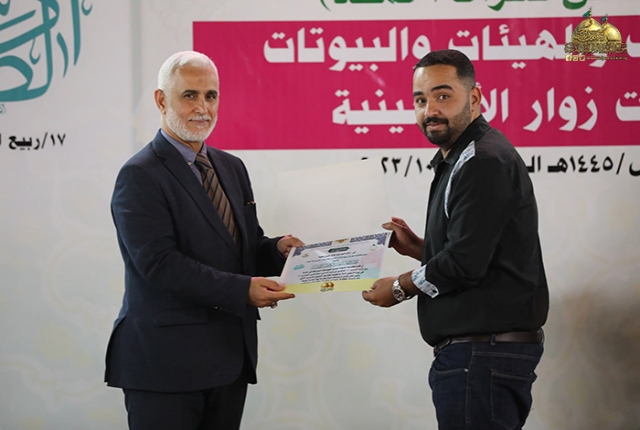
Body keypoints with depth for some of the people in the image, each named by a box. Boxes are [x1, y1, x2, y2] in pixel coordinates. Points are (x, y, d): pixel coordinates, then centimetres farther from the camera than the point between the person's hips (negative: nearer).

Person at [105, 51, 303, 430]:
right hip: (166, 361, -7)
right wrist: (242, 289, -24)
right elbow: (159, 263, -18)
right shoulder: (140, 176, -9)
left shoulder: (232, 168, 16)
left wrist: (277, 249, -4)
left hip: (230, 356, 7)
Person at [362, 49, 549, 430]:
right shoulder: (459, 160, 19)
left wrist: (400, 288, -5)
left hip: (483, 352, -11)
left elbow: (465, 264, -20)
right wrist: (417, 248, 13)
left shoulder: (485, 162, -15)